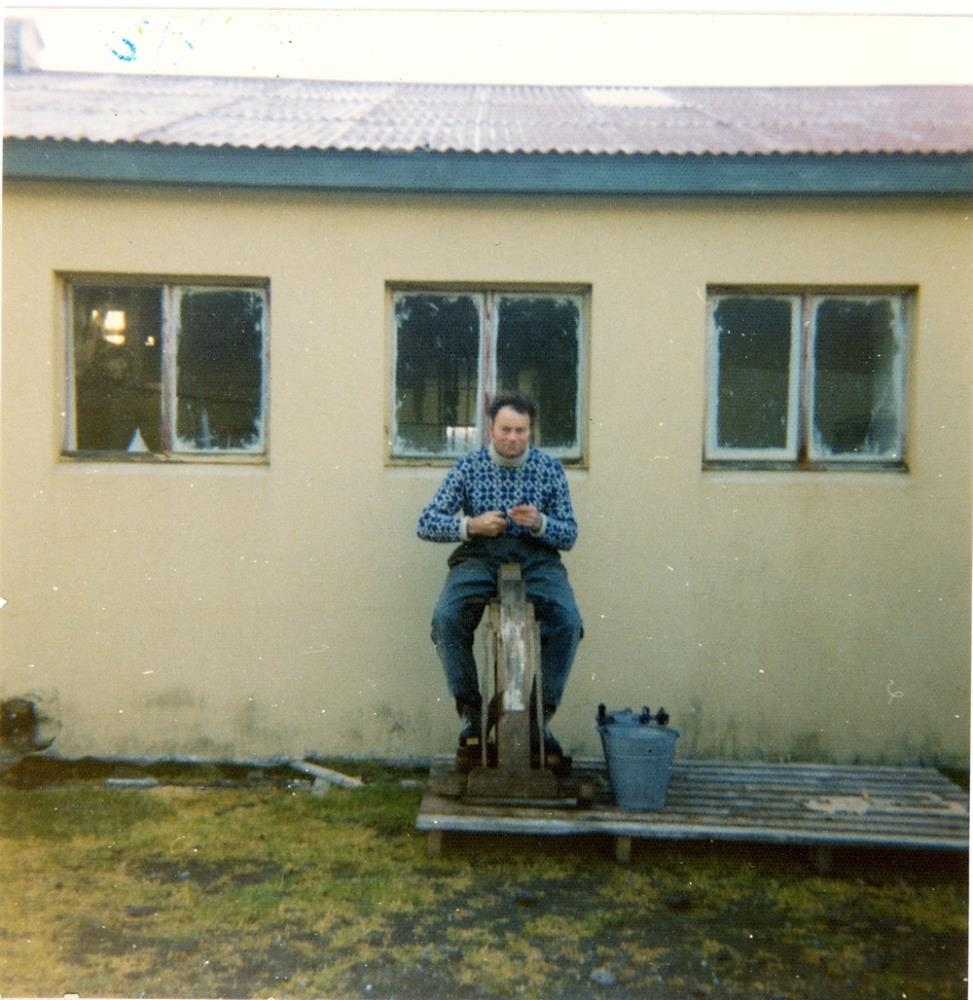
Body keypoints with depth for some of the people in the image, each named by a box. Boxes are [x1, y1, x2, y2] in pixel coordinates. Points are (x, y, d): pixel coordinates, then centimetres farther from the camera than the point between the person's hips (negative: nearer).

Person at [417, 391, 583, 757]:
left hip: (536, 558, 0)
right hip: (478, 556, 0)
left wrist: (539, 523, -17)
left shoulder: (550, 469, 4)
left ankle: (542, 715, -9)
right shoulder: (468, 466, 2)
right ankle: (470, 711, -10)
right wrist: (470, 525, -18)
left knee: (568, 622, -27)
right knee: (446, 618, -28)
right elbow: (425, 525, -1)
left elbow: (569, 536, 5)